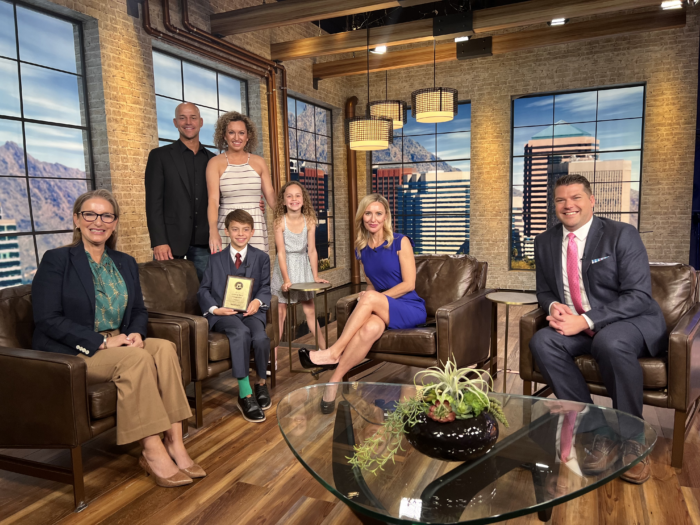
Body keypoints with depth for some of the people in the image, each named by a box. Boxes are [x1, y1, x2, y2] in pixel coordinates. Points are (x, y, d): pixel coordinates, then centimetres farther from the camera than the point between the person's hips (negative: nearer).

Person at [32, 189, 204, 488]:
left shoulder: (125, 263, 14)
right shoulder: (56, 261, -4)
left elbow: (139, 310, 16)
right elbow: (47, 319, -12)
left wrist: (136, 333, -8)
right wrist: (101, 341, -21)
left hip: (119, 344, 6)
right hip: (72, 353, -5)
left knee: (165, 348, -24)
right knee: (137, 358, -32)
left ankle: (174, 445, -27)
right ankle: (153, 452, -27)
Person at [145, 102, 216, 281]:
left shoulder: (212, 159, 13)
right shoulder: (160, 156, 4)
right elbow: (154, 202, -3)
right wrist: (159, 241, -12)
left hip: (204, 242, 3)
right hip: (171, 239, -2)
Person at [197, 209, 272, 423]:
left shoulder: (261, 257, 16)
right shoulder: (216, 258, 16)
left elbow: (265, 287, 10)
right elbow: (204, 289, 11)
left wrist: (258, 301, -13)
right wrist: (214, 308, -9)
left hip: (250, 311, 1)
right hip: (223, 314, -1)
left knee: (261, 337, -32)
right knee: (241, 332, -36)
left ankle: (261, 383, -2)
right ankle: (245, 395, -32)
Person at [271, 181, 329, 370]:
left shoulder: (309, 221, -6)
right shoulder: (280, 221, -13)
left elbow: (312, 250, -3)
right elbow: (281, 252, -15)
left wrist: (315, 276, -4)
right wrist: (286, 279, -17)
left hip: (303, 266, 2)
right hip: (284, 267, -2)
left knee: (310, 310, 5)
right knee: (280, 312, 3)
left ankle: (324, 349, 17)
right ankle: (273, 357, 11)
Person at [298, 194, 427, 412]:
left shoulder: (400, 242, -5)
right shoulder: (362, 249, 10)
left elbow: (409, 284, -9)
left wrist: (373, 297, -13)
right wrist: (367, 297, -7)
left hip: (410, 309, -3)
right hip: (382, 310, 3)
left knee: (370, 297, -34)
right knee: (371, 327, -36)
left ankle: (333, 352, -29)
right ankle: (335, 383, -35)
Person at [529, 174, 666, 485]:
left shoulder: (622, 235, -8)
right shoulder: (545, 242, 7)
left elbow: (638, 295, -15)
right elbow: (544, 291, 16)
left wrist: (586, 320, -25)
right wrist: (553, 306, -10)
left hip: (630, 323, -4)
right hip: (576, 326, 5)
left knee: (610, 343, -38)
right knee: (542, 342, -26)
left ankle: (631, 442, -14)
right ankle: (597, 434, -18)